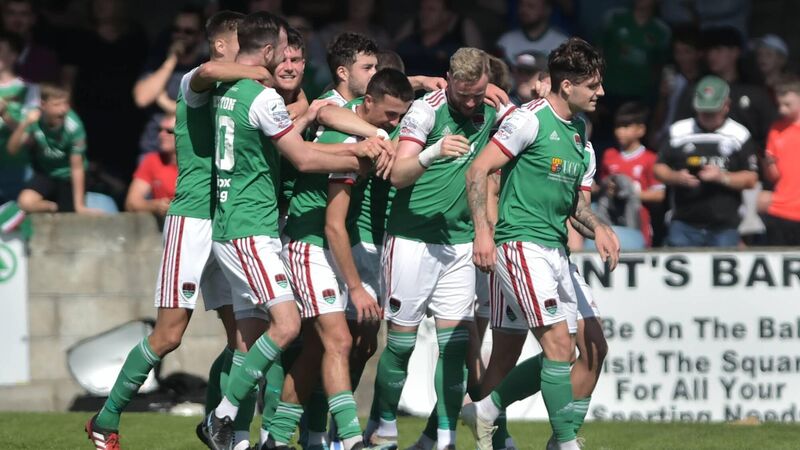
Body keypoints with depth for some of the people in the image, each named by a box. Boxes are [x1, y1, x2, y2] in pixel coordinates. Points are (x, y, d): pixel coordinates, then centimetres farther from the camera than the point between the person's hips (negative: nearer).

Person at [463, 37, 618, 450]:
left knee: (592, 347, 6)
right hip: (522, 243, -9)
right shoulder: (531, 119, -10)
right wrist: (483, 232, -21)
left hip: (556, 252, 9)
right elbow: (478, 171, -12)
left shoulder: (581, 133, 15)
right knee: (559, 342, -16)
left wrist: (598, 229, -1)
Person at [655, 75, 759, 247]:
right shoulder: (679, 131, 8)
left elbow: (750, 179, 3)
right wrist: (676, 178, -11)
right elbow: (659, 168, 11)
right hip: (684, 225, 1)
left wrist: (722, 177, -15)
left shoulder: (739, 135, 4)